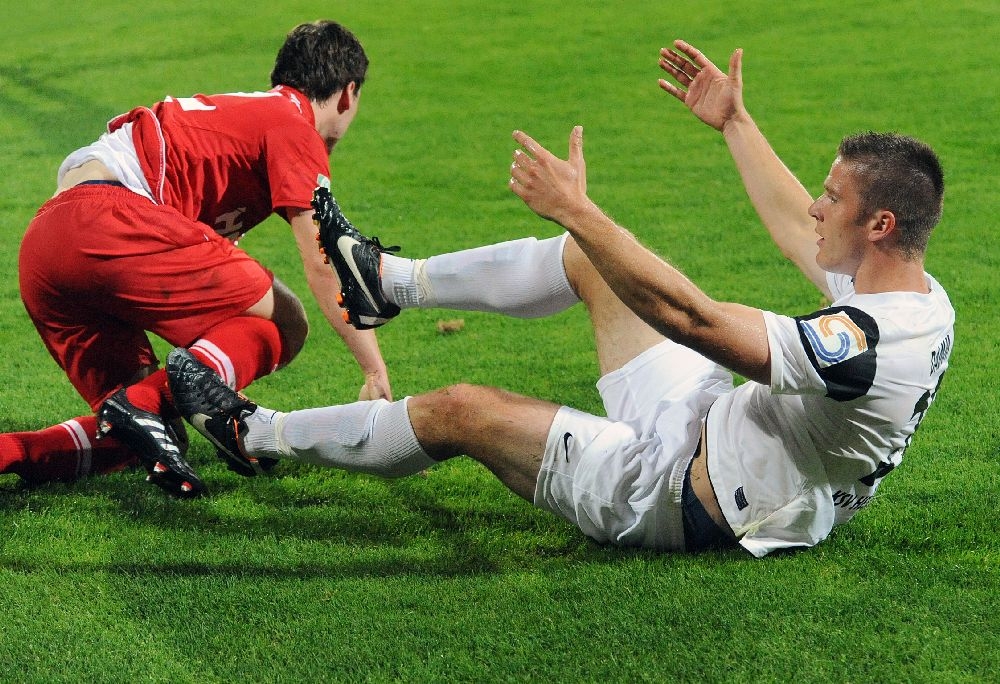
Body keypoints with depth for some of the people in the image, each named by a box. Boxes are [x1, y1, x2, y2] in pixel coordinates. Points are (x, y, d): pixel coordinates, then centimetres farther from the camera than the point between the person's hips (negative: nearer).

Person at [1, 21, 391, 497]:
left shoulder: (238, 111, 34)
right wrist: (377, 375, 8)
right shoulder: (294, 127, 7)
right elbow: (324, 269, 1)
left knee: (134, 438, 14)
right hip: (111, 223, -9)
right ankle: (145, 404, -22)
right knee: (283, 323, -2)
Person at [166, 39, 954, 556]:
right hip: (708, 424, 9)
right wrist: (735, 123, 20)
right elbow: (801, 233, 13)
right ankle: (387, 279, 28)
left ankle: (256, 434, 15)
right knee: (590, 252, 12)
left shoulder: (865, 345, -35)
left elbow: (688, 316, -38)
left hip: (681, 500, -9)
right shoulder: (924, 298, -7)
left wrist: (577, 209, -34)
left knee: (461, 410, -5)